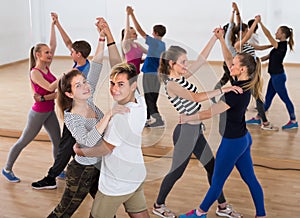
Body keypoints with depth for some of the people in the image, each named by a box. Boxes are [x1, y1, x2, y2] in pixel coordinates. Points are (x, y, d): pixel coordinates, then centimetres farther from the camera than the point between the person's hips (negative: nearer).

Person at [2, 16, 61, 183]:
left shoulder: (47, 67, 2)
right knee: (23, 141, 6)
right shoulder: (35, 72, -19)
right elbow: (50, 87, -32)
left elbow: (53, 45, 1)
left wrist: (53, 25, -2)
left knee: (57, 141, 10)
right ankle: (7, 169, 21)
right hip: (38, 113, -7)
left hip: (50, 112, 8)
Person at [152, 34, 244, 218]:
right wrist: (223, 90, -35)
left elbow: (202, 59, 9)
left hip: (196, 131, 9)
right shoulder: (171, 84, -19)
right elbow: (196, 97, -32)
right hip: (185, 131, -9)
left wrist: (215, 37, 5)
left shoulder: (182, 77, 7)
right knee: (176, 172, 7)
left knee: (212, 167, 14)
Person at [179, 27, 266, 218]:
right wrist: (221, 39, 4)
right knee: (250, 179, 16)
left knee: (217, 181, 9)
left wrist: (187, 118, -12)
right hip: (244, 138, 9)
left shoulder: (238, 92, -27)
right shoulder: (245, 84, -2)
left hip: (232, 142, -9)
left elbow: (210, 113, -23)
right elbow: (228, 59, 10)